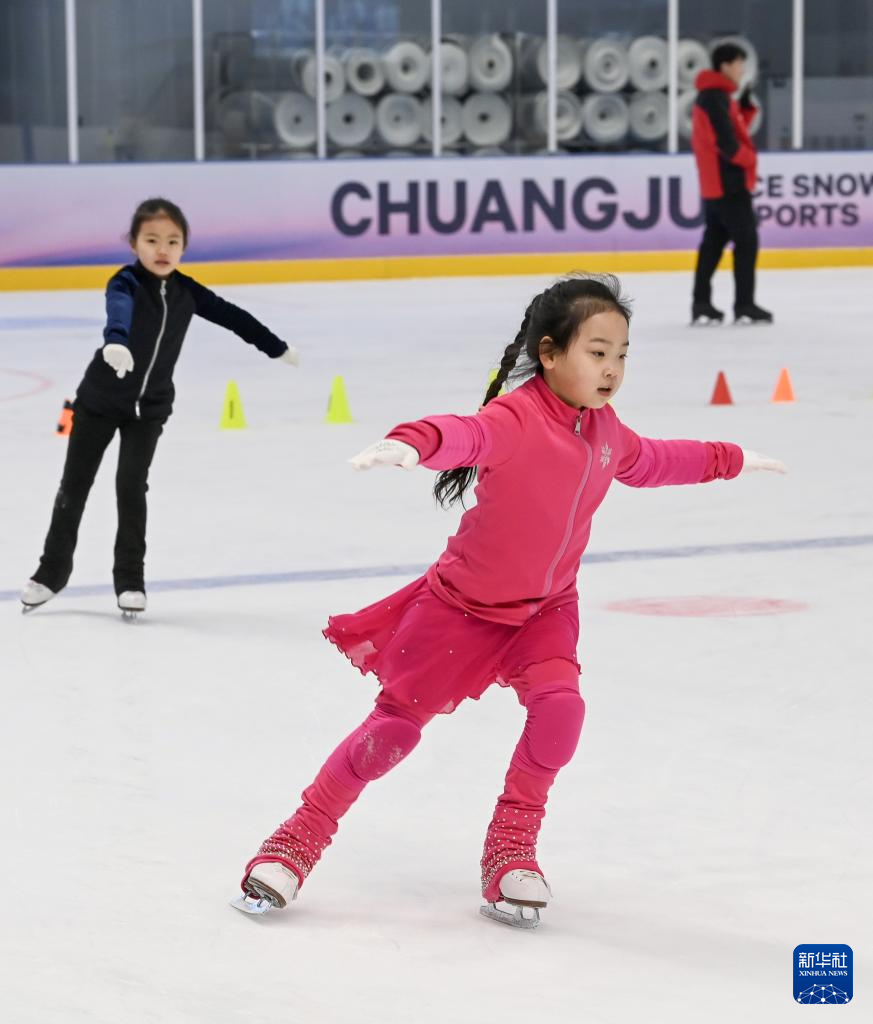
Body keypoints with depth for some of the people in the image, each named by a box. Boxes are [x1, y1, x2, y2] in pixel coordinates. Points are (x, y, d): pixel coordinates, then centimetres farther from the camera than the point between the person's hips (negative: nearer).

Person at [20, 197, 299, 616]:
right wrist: (116, 343, -66)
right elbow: (118, 311, -43)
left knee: (132, 486, -4)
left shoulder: (186, 291, -3)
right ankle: (52, 571, 19)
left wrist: (277, 347, 20)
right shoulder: (126, 283, -20)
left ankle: (130, 579, 7)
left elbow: (231, 317, 10)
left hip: (150, 406, 2)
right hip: (100, 399, -2)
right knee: (74, 484, 6)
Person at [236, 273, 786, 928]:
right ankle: (302, 836, 22)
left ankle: (511, 848, -1)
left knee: (560, 704, -21)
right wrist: (410, 443, -70)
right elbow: (464, 434, -48)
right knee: (397, 726, 2)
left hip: (546, 608, 5)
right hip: (464, 603, -5)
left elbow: (654, 462, 22)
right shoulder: (514, 419, -26)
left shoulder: (605, 431, -1)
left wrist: (731, 460, 33)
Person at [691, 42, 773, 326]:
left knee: (714, 241, 11)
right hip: (728, 181, -10)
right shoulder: (716, 97, -17)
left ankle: (701, 305, 12)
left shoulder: (713, 96, 16)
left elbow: (736, 129, 17)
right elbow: (726, 142, -22)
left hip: (716, 183, 10)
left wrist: (747, 103, 5)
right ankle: (744, 306, -6)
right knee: (746, 240, -6)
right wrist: (750, 159, -7)